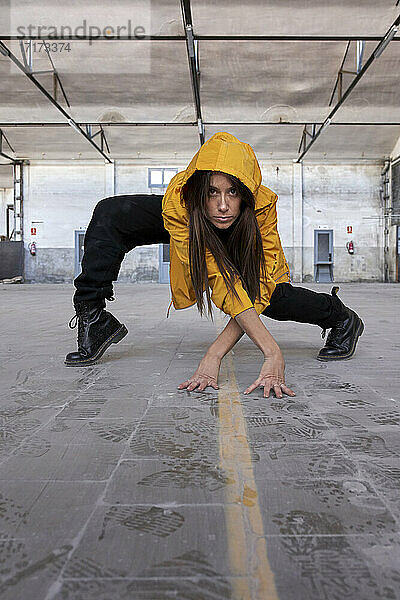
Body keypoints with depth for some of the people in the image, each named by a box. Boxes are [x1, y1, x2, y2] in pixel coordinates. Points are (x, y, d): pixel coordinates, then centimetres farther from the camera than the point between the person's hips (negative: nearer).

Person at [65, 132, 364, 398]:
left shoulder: (263, 205, -40)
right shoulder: (177, 202, -41)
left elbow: (257, 291, -39)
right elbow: (223, 284, -47)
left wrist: (214, 355, -50)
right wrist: (273, 353, -56)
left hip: (242, 236, 0)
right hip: (190, 227, 0)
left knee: (273, 298, -21)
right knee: (110, 213, -21)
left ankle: (340, 315, 11)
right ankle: (93, 319, -14)